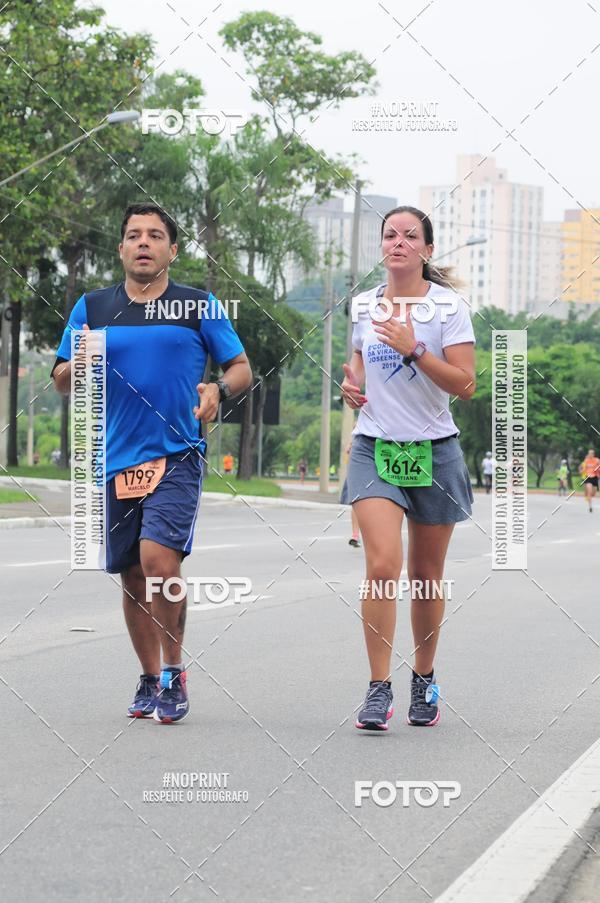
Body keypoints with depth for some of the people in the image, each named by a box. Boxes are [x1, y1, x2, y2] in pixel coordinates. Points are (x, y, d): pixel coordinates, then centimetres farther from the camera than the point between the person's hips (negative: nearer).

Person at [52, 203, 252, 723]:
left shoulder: (199, 306, 5)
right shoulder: (92, 308, 10)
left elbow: (241, 368, 8)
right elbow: (62, 383, 13)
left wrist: (218, 390, -13)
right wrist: (80, 361, -9)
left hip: (176, 455, -3)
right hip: (115, 459, 3)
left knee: (159, 558, -20)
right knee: (132, 575, 9)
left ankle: (174, 673, -4)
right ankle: (151, 680, 26)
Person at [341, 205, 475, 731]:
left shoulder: (448, 306, -5)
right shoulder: (363, 306, 6)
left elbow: (465, 385, -12)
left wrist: (413, 350, -22)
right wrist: (352, 383, 1)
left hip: (434, 451, -1)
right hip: (375, 449, 1)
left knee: (426, 574, 8)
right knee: (383, 565, -16)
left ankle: (424, 680, 27)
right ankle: (379, 688, -11)